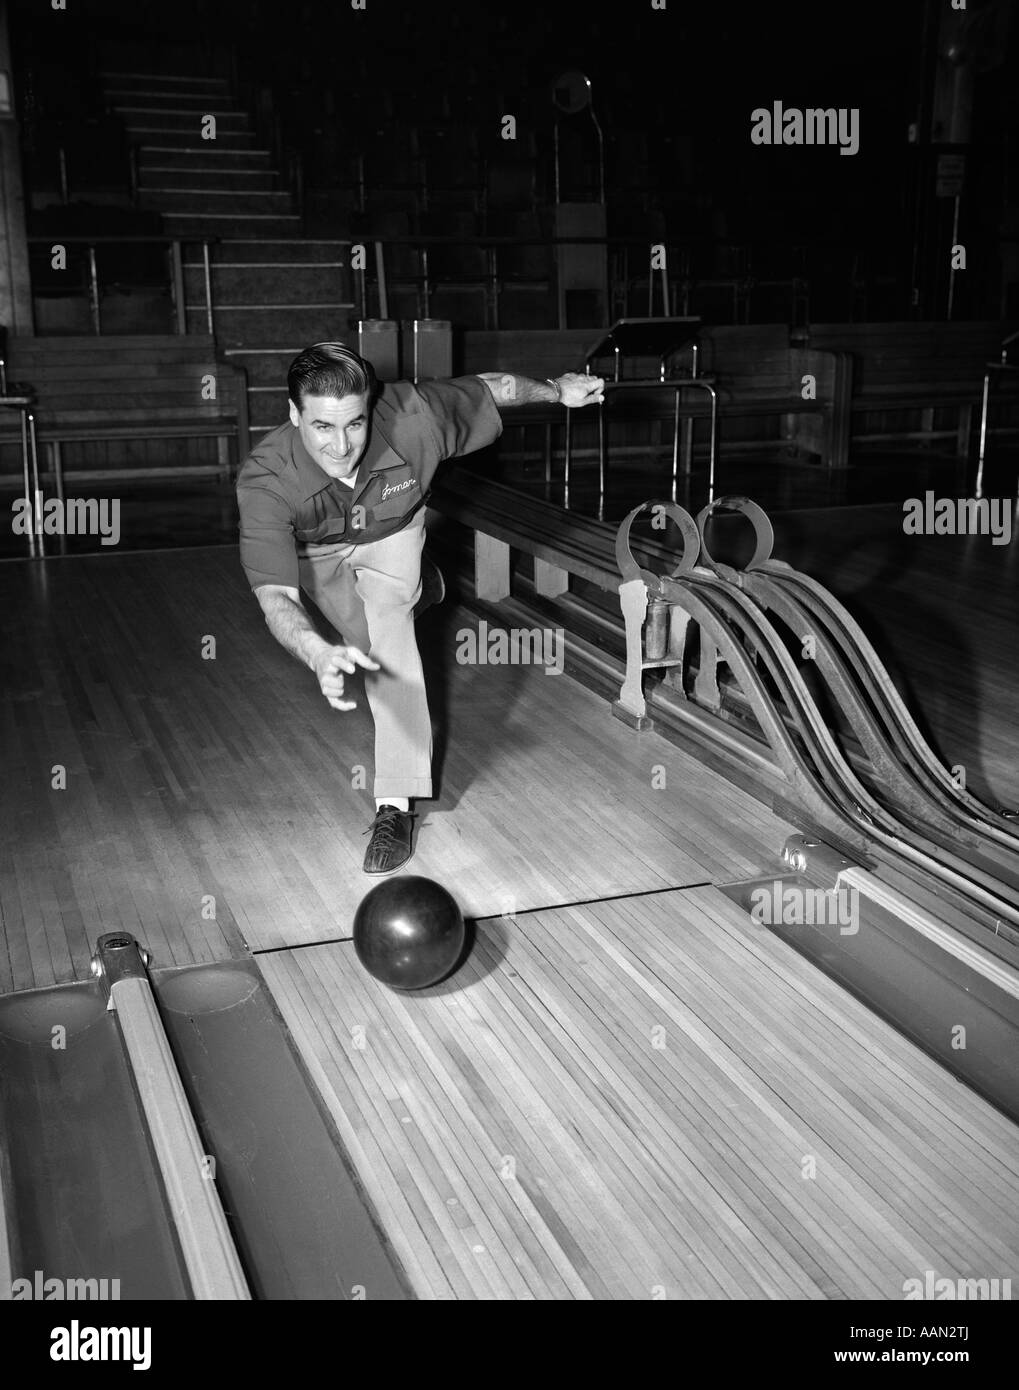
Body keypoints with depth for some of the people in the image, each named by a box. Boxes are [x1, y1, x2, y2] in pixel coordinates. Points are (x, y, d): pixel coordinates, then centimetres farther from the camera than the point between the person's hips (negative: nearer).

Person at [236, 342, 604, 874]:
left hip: (392, 531, -1)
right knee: (363, 645, 12)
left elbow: (489, 388, -20)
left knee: (387, 618, -25)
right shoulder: (264, 482, -43)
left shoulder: (411, 417, -39)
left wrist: (556, 389, -2)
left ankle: (396, 804, -21)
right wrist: (319, 655, -70)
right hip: (316, 550, 1)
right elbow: (276, 595, -49)